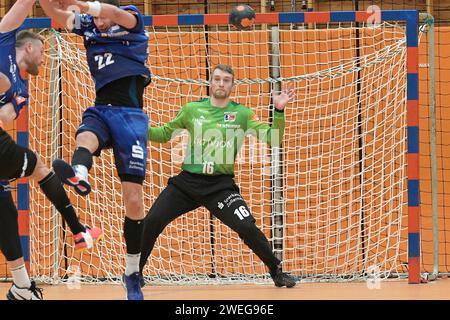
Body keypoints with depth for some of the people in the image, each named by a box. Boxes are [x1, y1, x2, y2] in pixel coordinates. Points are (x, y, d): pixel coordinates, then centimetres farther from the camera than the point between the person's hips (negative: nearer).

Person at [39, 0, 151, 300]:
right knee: (86, 136, -36)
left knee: (134, 199, -5)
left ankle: (132, 273, 7)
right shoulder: (89, 26, 14)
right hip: (100, 110, 3)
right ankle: (79, 174, -71)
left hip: (130, 115, -3)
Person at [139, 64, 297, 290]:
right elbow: (164, 134, 18)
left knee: (247, 227, -18)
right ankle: (136, 273, 11)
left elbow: (272, 138, -3)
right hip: (187, 181, 2)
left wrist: (279, 111, -16)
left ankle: (277, 272, 3)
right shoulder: (192, 109, 6)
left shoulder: (241, 114, 2)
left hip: (220, 185, -2)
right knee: (151, 222, -9)